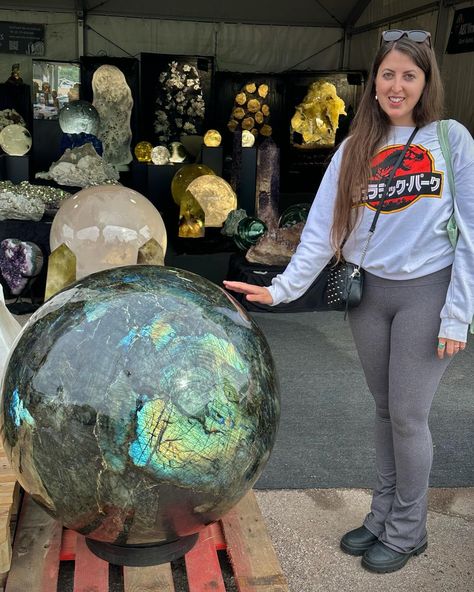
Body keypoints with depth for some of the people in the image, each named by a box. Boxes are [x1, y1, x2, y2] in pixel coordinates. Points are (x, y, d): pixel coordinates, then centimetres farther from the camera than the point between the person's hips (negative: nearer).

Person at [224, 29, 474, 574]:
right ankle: (383, 515, 30)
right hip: (368, 293, 3)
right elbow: (323, 228, -1)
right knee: (385, 410, 14)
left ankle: (407, 530, 21)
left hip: (426, 292, -3)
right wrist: (283, 287, -11)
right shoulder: (356, 146, 5)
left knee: (408, 415, 1)